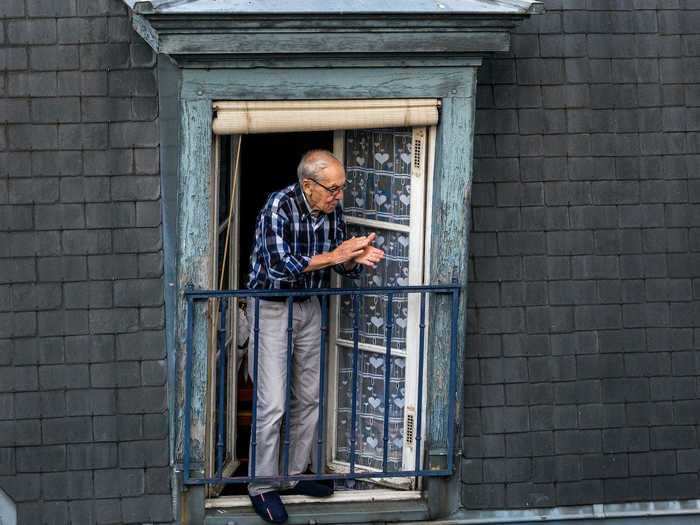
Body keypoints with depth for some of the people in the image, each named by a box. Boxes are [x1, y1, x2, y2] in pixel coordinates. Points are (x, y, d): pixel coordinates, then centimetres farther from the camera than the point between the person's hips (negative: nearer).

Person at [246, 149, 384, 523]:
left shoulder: (332, 209, -3)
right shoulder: (278, 206, -23)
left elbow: (343, 267, 5)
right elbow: (279, 267, -31)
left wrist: (356, 258, -19)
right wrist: (334, 256, -29)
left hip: (309, 307, 7)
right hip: (271, 308, -7)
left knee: (309, 397, 12)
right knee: (272, 405, -9)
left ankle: (294, 475, 25)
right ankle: (262, 486, 2)